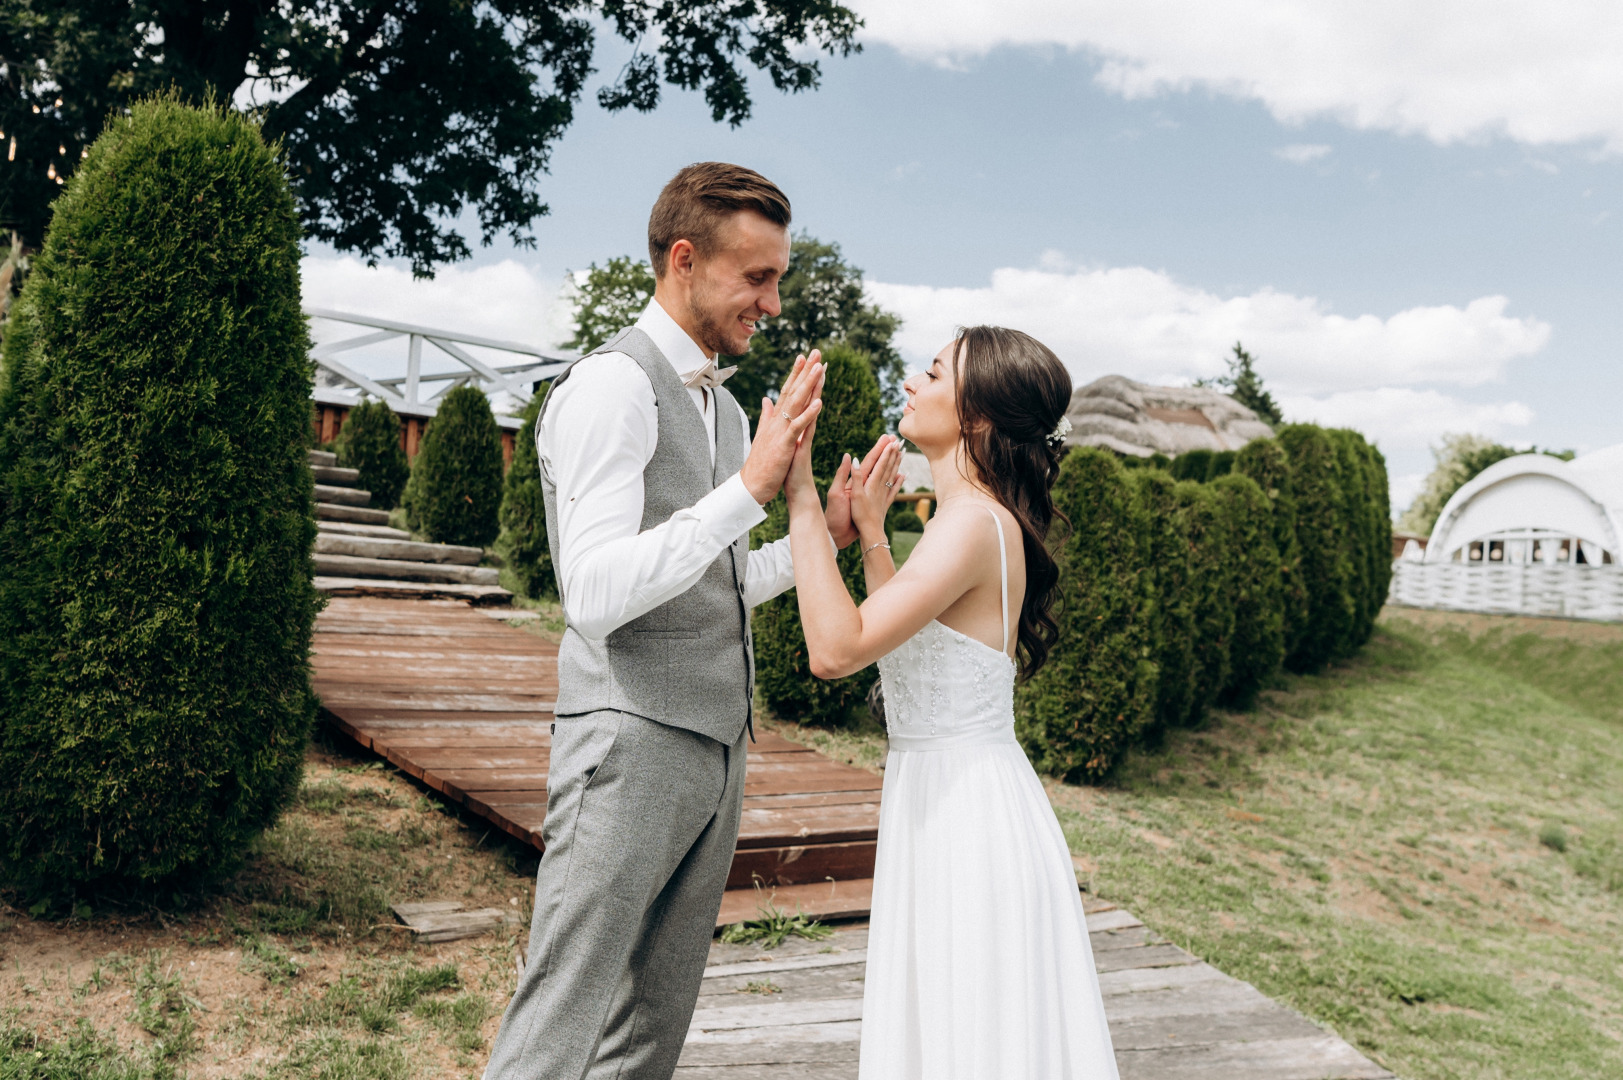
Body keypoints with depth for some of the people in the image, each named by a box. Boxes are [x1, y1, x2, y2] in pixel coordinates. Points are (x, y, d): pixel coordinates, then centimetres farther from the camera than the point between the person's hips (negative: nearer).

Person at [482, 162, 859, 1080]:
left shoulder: (725, 406, 16)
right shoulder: (613, 386, -11)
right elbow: (596, 594, -23)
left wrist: (822, 537, 8)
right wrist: (751, 489, -25)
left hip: (716, 749, 9)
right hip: (632, 741, -8)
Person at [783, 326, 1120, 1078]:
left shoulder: (975, 522, -21)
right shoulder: (975, 517, 10)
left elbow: (836, 648, -30)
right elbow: (898, 641, 18)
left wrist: (802, 500, -24)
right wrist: (870, 529, 17)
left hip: (969, 812, -10)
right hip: (941, 797, 10)